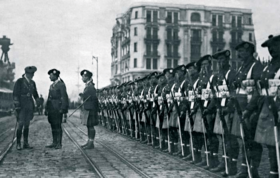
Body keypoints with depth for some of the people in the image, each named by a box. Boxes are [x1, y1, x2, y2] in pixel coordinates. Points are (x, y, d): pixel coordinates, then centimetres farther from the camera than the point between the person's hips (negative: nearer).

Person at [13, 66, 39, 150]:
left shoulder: (32, 83, 10)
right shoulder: (19, 81, -8)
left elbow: (35, 94, 17)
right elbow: (15, 94, -11)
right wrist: (17, 106, -16)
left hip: (29, 105, 5)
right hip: (21, 105, -5)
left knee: (27, 125, 6)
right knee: (20, 124, -9)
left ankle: (26, 143, 10)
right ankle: (18, 144, -1)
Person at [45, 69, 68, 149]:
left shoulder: (61, 85, -7)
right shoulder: (51, 86, 17)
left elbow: (65, 98, -10)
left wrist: (64, 110, -13)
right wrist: (46, 109, 15)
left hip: (58, 109, -7)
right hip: (51, 109, 8)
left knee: (58, 126, -5)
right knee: (53, 126, 9)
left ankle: (59, 143, 0)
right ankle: (54, 143, 14)